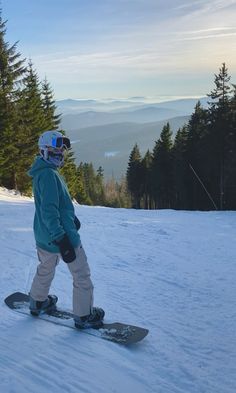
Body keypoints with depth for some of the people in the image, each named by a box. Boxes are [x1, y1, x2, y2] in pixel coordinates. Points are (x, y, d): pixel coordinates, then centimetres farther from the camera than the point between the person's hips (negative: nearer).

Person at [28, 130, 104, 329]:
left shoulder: (44, 172, 11)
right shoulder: (48, 174, -21)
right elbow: (48, 210, -27)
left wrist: (71, 217, 32)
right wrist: (61, 238, -28)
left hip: (45, 236, 10)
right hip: (62, 235, -10)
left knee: (46, 269, 29)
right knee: (82, 275, 4)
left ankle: (38, 302, 45)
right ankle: (84, 316, 14)